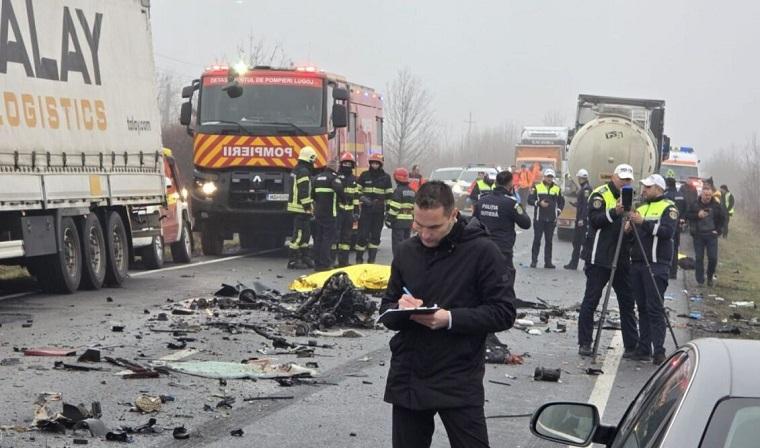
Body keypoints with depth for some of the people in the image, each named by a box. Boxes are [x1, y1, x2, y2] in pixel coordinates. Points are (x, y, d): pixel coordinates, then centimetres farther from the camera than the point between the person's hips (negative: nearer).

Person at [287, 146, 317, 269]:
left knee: (305, 233, 16)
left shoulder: (297, 170, 19)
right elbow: (304, 192, -21)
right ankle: (293, 261, -7)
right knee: (299, 234, -8)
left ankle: (305, 258, 21)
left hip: (296, 207, 11)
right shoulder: (304, 172, -15)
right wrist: (308, 207, -20)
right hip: (301, 208, -11)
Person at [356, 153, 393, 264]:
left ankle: (372, 259, 11)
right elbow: (357, 192, 9)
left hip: (379, 212, 1)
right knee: (363, 234, -5)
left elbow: (389, 195, 8)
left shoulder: (386, 177, 6)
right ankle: (359, 258, 4)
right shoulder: (364, 176, 5)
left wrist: (389, 211, 4)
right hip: (366, 210, -1)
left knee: (376, 235, 5)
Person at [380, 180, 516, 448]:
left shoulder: (481, 251, -8)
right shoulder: (406, 251, 6)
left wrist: (451, 319, -21)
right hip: (407, 378, 4)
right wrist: (399, 310, -10)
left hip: (459, 383, -4)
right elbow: (386, 308, 14)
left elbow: (504, 313, -9)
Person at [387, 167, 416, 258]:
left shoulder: (398, 191, -11)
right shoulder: (412, 191, 14)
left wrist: (389, 220, -11)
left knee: (397, 243, -6)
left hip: (399, 222, -8)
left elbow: (394, 208, -16)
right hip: (409, 222, 8)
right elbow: (414, 208, 18)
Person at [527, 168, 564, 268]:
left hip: (551, 220, 2)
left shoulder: (557, 189, 10)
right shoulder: (537, 188, 3)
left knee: (549, 241, 5)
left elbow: (561, 202, 17)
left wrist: (558, 212, 4)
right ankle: (534, 260, 3)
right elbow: (530, 200, -1)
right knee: (537, 240, -1)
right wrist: (539, 203, -15)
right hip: (539, 219, -2)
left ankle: (548, 262, 8)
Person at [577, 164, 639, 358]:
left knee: (627, 302, 6)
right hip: (599, 258, -6)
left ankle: (631, 345, 10)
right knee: (591, 300, 0)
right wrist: (614, 212, -31)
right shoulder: (600, 195, -6)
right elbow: (594, 220, -18)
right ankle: (584, 344, 6)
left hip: (622, 259, 7)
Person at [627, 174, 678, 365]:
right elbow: (632, 236, 23)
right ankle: (644, 348, 12)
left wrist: (644, 223, -23)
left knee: (655, 308, -10)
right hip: (637, 263, 7)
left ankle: (659, 351, -10)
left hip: (656, 265, -7)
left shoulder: (668, 207, -1)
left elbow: (668, 231, -17)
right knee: (642, 308, 8)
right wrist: (629, 229, 0)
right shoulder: (641, 208, 20)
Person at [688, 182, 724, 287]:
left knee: (713, 258, -4)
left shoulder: (716, 205, 0)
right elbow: (688, 216, 2)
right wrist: (697, 215, -16)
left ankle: (710, 277, 19)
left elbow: (721, 218, 11)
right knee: (699, 258, 2)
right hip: (698, 236, 0)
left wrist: (717, 230, 2)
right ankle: (700, 281, 9)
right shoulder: (694, 204, -3)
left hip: (711, 235, 0)